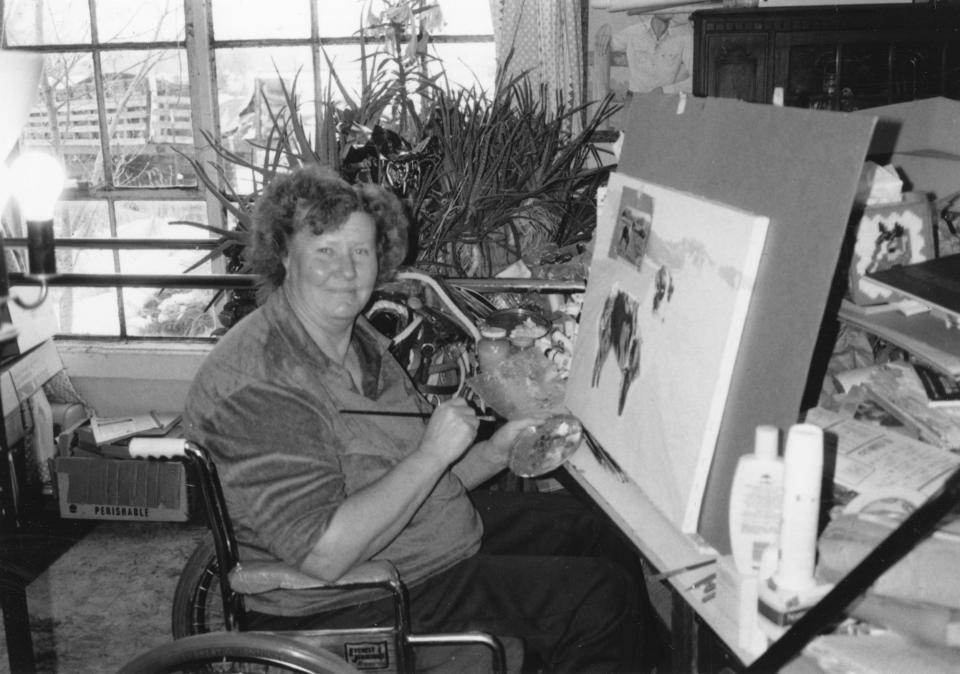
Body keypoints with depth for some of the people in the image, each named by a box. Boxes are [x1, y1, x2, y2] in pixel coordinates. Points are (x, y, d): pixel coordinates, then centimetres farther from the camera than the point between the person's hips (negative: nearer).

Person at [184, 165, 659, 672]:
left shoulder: (358, 339, 4)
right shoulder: (257, 385, -26)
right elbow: (324, 555, -32)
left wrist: (494, 454, -4)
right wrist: (433, 454, -27)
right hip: (340, 610, -9)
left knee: (580, 527, 21)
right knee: (602, 601, -9)